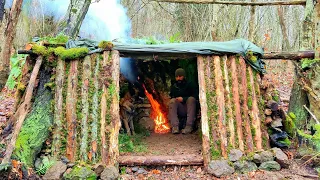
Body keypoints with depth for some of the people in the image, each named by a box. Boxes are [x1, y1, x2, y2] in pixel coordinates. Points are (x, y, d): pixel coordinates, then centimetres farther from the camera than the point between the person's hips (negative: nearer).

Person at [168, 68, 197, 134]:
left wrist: (183, 99, -16)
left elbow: (195, 96, -5)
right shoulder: (173, 87, 14)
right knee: (172, 101, -24)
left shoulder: (189, 85, 6)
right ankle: (175, 126, -36)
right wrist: (177, 99, -10)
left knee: (191, 99, -29)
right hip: (179, 111, 2)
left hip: (189, 108, -2)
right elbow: (171, 97, 12)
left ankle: (189, 126, -36)